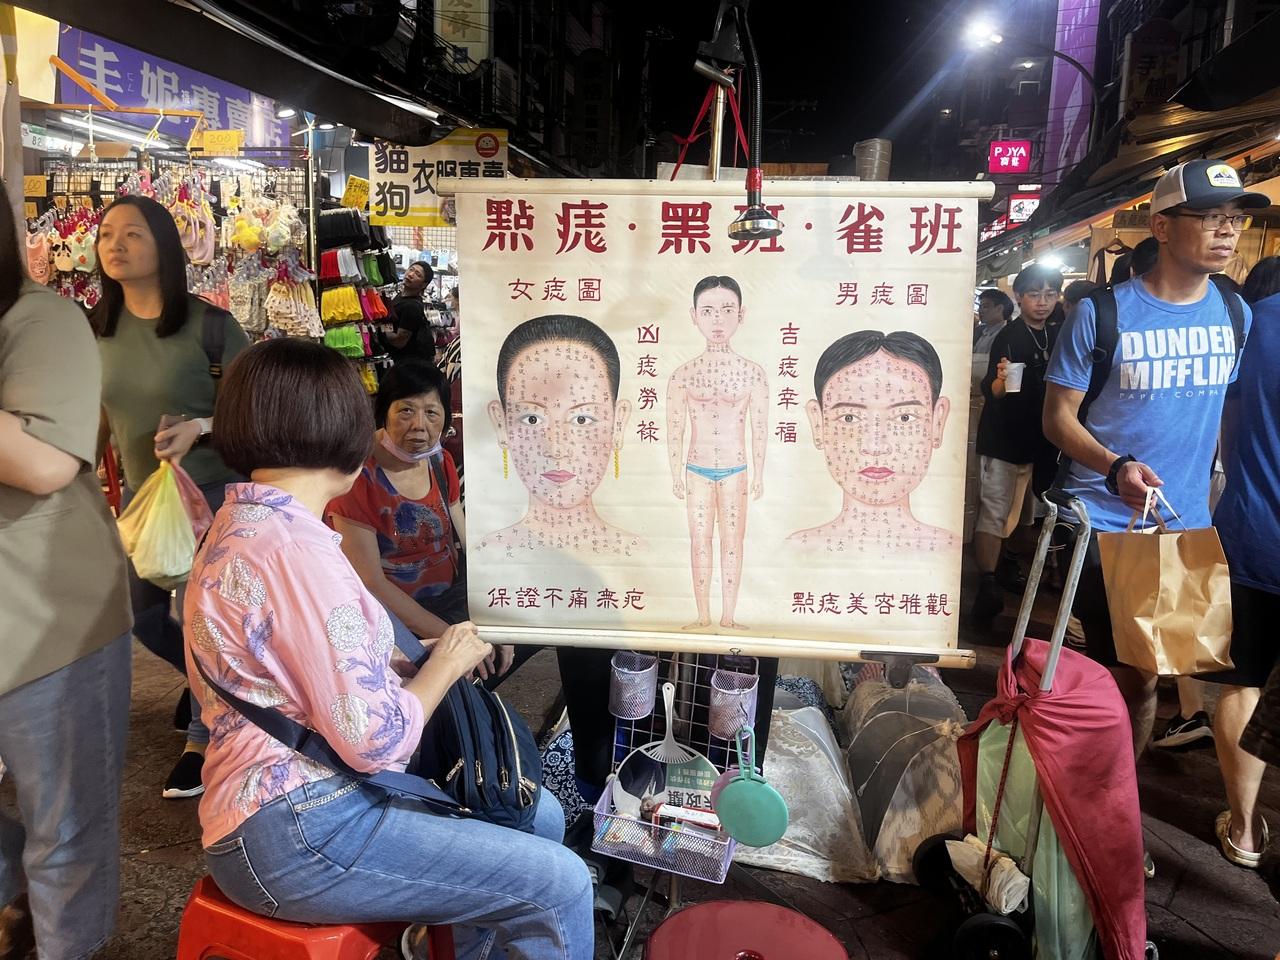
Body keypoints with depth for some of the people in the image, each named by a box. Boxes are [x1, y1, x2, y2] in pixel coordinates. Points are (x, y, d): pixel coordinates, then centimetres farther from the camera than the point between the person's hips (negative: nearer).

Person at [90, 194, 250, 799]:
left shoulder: (208, 325, -16)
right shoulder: (96, 331, 1)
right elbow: (100, 421, 12)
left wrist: (199, 426, -27)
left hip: (212, 491, -6)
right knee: (143, 618, 17)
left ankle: (204, 738, 23)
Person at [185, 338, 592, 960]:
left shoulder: (242, 524, 9)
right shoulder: (294, 550, -24)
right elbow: (375, 740, -23)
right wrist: (445, 666, -7)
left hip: (302, 790, 10)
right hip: (292, 837, -10)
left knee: (538, 816, 14)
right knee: (559, 884, -9)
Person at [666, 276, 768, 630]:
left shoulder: (752, 373, -4)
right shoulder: (683, 374, -4)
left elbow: (759, 428, 0)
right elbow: (675, 431, 0)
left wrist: (758, 475, 1)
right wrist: (677, 475, 0)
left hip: (735, 470, 0)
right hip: (697, 470, 0)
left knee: (732, 541, 6)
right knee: (700, 542, 7)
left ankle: (728, 617, 16)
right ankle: (703, 616, 17)